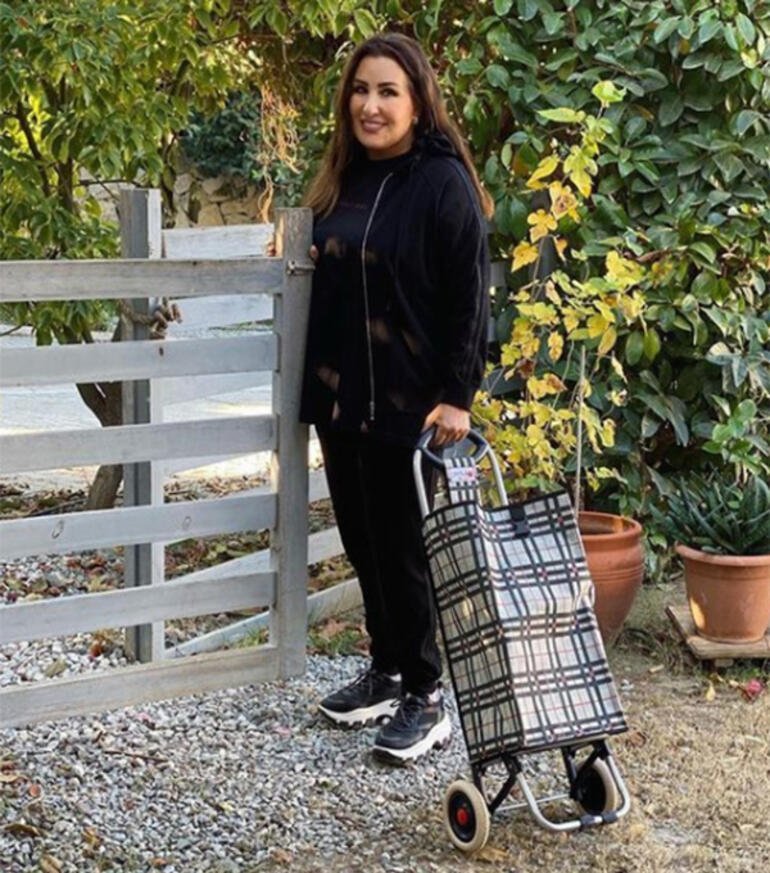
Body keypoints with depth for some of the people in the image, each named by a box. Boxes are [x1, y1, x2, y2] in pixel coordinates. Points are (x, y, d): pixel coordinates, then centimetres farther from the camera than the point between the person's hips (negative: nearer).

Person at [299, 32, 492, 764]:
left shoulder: (443, 182, -11)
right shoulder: (341, 180, 10)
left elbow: (468, 298, -13)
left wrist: (457, 396, -18)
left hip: (409, 403, -7)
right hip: (338, 397, 7)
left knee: (404, 548, 1)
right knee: (362, 540, 14)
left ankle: (425, 697, 13)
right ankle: (386, 671, 29)